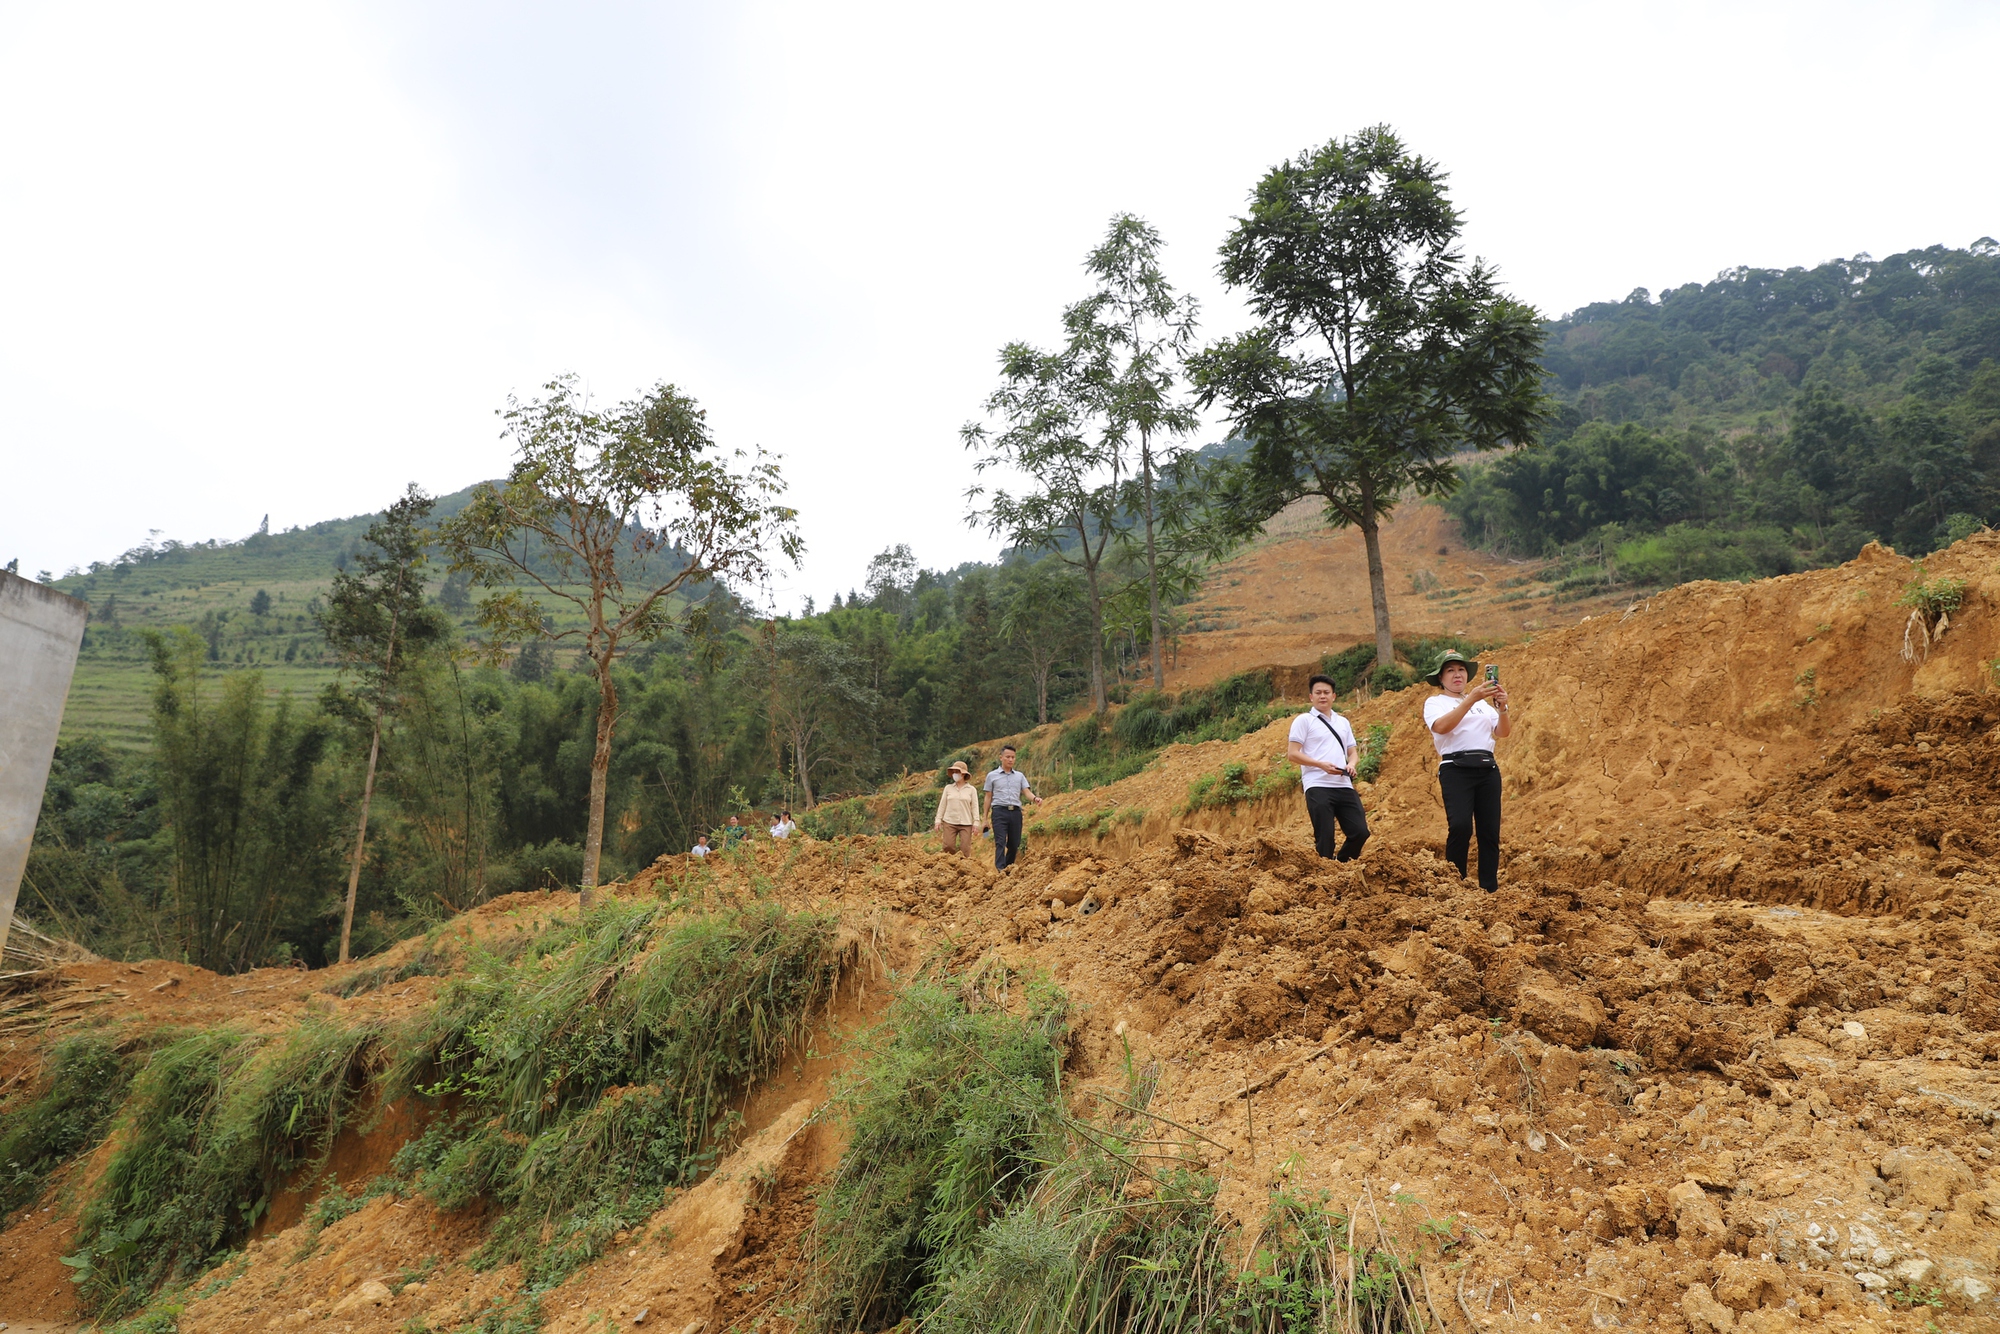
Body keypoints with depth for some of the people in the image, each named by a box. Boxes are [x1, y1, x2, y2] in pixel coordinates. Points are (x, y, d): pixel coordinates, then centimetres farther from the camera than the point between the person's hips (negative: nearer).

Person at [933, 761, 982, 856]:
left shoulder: (971, 789, 5)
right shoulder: (948, 788, 9)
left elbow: (975, 807, 2)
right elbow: (942, 805, 9)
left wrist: (976, 823, -5)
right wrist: (938, 820, 3)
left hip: (966, 824, -1)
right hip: (949, 822, 1)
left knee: (965, 850, -6)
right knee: (948, 846, -10)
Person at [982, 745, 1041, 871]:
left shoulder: (1020, 776, 16)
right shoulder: (992, 776, 10)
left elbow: (1026, 792, 5)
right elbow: (988, 797, 11)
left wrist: (1035, 798, -19)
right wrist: (986, 818, 8)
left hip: (1015, 812, 3)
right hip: (999, 811, -3)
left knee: (1014, 844, 5)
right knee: (1000, 842, -13)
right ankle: (1000, 870, -21)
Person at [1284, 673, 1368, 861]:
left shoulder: (1343, 722, 21)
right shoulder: (1304, 720, 2)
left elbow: (1352, 752, 24)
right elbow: (1292, 754, -5)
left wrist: (1351, 764, -1)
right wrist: (1322, 765, -17)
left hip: (1344, 786, 6)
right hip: (1318, 787, -6)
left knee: (1360, 832, 2)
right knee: (1325, 836, -4)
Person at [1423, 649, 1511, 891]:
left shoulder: (1483, 704, 23)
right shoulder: (1434, 703, 8)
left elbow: (1503, 731, 11)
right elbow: (1442, 726, -14)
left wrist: (1502, 708, -9)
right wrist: (1471, 698, -21)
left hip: (1488, 769, 5)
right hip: (1456, 769, -5)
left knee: (1490, 831, 0)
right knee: (1460, 826, -20)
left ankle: (1490, 889, 6)